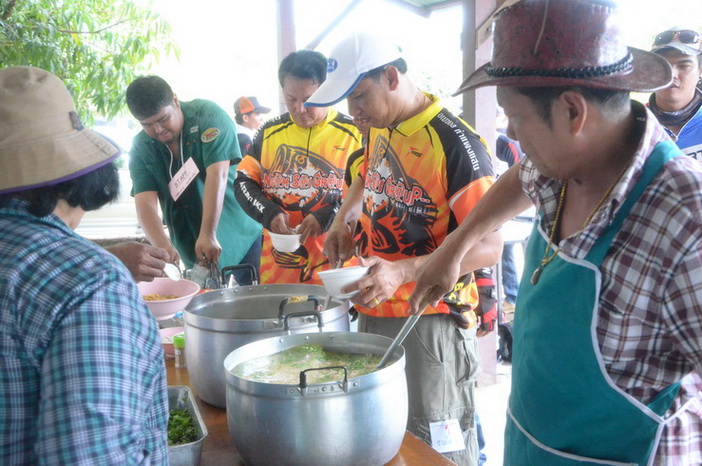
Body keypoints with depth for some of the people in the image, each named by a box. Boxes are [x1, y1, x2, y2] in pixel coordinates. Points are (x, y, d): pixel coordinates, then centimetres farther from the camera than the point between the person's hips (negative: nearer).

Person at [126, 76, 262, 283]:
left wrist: (208, 234, -33)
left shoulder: (207, 115, -15)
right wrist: (163, 247, -31)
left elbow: (217, 176, -25)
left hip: (242, 235, -3)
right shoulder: (141, 148, -4)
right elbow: (145, 202, -13)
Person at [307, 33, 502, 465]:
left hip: (432, 320, -7)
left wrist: (402, 271, -31)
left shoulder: (456, 144, -18)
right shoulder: (379, 131, 6)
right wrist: (344, 220, 9)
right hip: (374, 312, 8)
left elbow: (489, 247, -19)